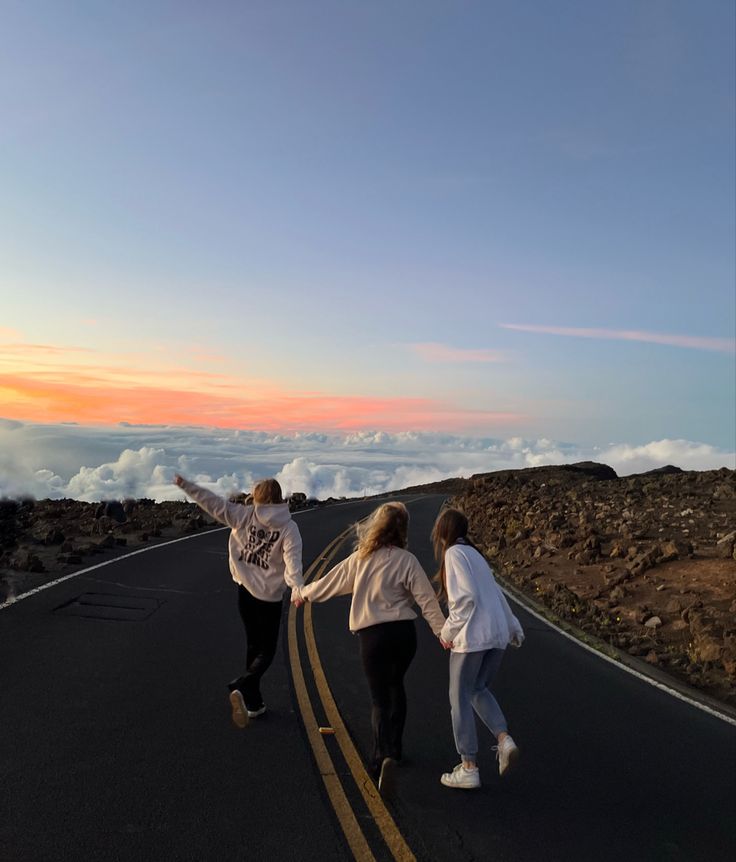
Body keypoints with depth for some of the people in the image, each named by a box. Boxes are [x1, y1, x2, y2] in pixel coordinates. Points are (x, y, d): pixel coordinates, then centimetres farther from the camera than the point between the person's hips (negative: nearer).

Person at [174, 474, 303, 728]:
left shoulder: (243, 515, -3)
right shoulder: (288, 527, -10)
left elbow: (213, 502, -2)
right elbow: (292, 560, -24)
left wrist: (185, 485, 5)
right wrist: (297, 588, -34)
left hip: (246, 590, 4)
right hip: (269, 595, -4)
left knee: (254, 646, 18)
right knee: (267, 651, 7)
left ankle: (253, 702, 24)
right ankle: (242, 688, -17)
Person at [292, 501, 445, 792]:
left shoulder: (360, 558, -1)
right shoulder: (407, 561, -5)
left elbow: (329, 582, 9)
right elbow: (427, 600, -8)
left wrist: (302, 593, 25)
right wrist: (443, 632, -2)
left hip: (372, 635, -1)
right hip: (404, 632, 1)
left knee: (380, 698, 6)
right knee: (395, 686, 26)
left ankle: (384, 756, -15)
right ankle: (392, 747, 34)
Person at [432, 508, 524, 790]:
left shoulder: (454, 553, -8)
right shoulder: (474, 553, 15)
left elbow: (465, 597, -17)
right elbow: (495, 593, 20)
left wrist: (448, 632, -8)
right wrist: (513, 627, 27)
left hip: (473, 636, -8)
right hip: (498, 633, 8)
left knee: (460, 699, 5)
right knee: (479, 690, 22)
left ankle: (469, 768, 10)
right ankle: (504, 739, 3)